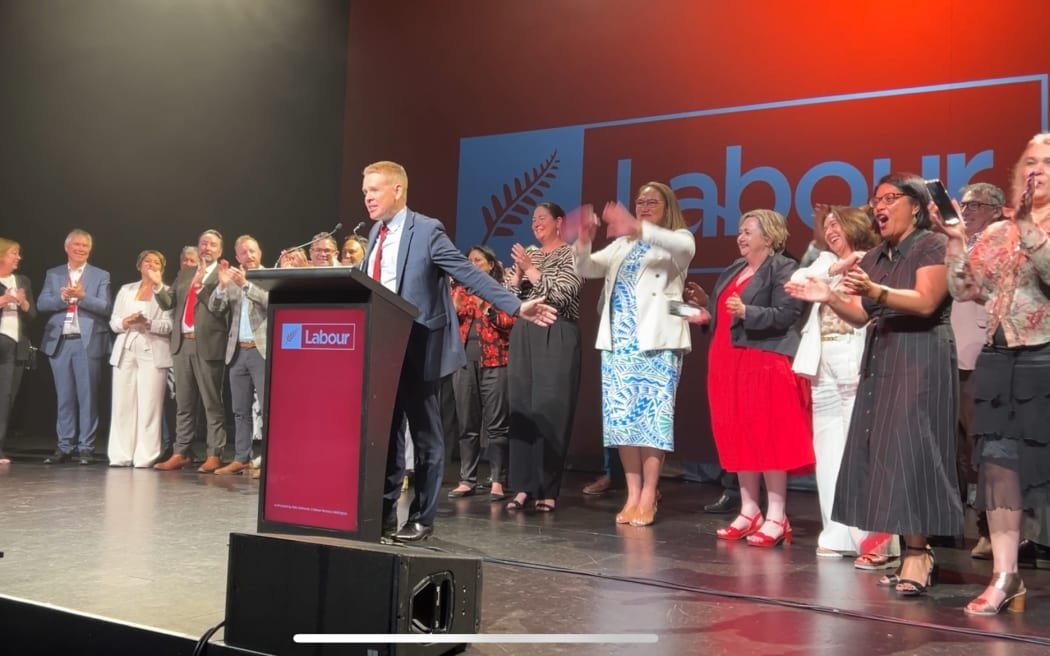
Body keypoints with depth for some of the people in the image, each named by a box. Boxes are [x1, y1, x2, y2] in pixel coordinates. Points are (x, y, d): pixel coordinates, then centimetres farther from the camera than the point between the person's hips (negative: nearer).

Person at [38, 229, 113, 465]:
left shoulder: (101, 276, 6)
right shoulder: (53, 274, 13)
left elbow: (106, 308, -5)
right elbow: (42, 303, 3)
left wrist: (83, 296, -18)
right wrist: (62, 297, -14)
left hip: (88, 342, -2)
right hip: (60, 341, 2)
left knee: (87, 396, -1)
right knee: (64, 397, 6)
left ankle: (85, 448, 3)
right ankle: (64, 447, 12)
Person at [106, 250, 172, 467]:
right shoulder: (126, 290, 18)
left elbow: (169, 326, -5)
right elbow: (113, 322, 12)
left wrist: (148, 323, -20)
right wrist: (126, 322, -9)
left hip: (153, 354, -4)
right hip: (125, 351, 4)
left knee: (149, 407, -7)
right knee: (122, 405, 0)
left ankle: (145, 458, -6)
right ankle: (120, 456, 3)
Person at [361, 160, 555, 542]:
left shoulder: (426, 230, -11)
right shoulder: (375, 233, 11)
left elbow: (470, 275, -15)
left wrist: (516, 307, -22)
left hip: (417, 350, -7)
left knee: (425, 436, 4)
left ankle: (421, 519, 13)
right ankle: (384, 512, 21)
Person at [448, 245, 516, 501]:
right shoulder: (460, 290, 19)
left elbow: (512, 322, -3)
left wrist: (488, 309, -12)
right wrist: (454, 308, -3)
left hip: (494, 360, -4)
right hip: (464, 358, 4)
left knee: (496, 423, -6)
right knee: (466, 424, 3)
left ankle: (497, 481, -4)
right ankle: (467, 480, 8)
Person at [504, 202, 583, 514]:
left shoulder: (571, 254, 2)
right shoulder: (527, 254, 18)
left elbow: (561, 294, -12)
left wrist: (531, 269, -11)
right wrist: (518, 273, -6)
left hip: (556, 337, -6)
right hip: (523, 335, 6)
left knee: (551, 409, -7)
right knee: (521, 407, 2)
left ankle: (548, 490, -2)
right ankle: (523, 486, 6)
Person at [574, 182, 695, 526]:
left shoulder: (678, 238, 6)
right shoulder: (621, 245, 23)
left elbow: (685, 247, -19)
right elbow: (587, 269, 11)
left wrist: (639, 229, -35)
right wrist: (584, 243, -12)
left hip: (656, 341, -5)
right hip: (618, 340, 5)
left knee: (653, 417, -7)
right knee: (622, 417, 2)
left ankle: (648, 498, -3)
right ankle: (633, 495, 8)